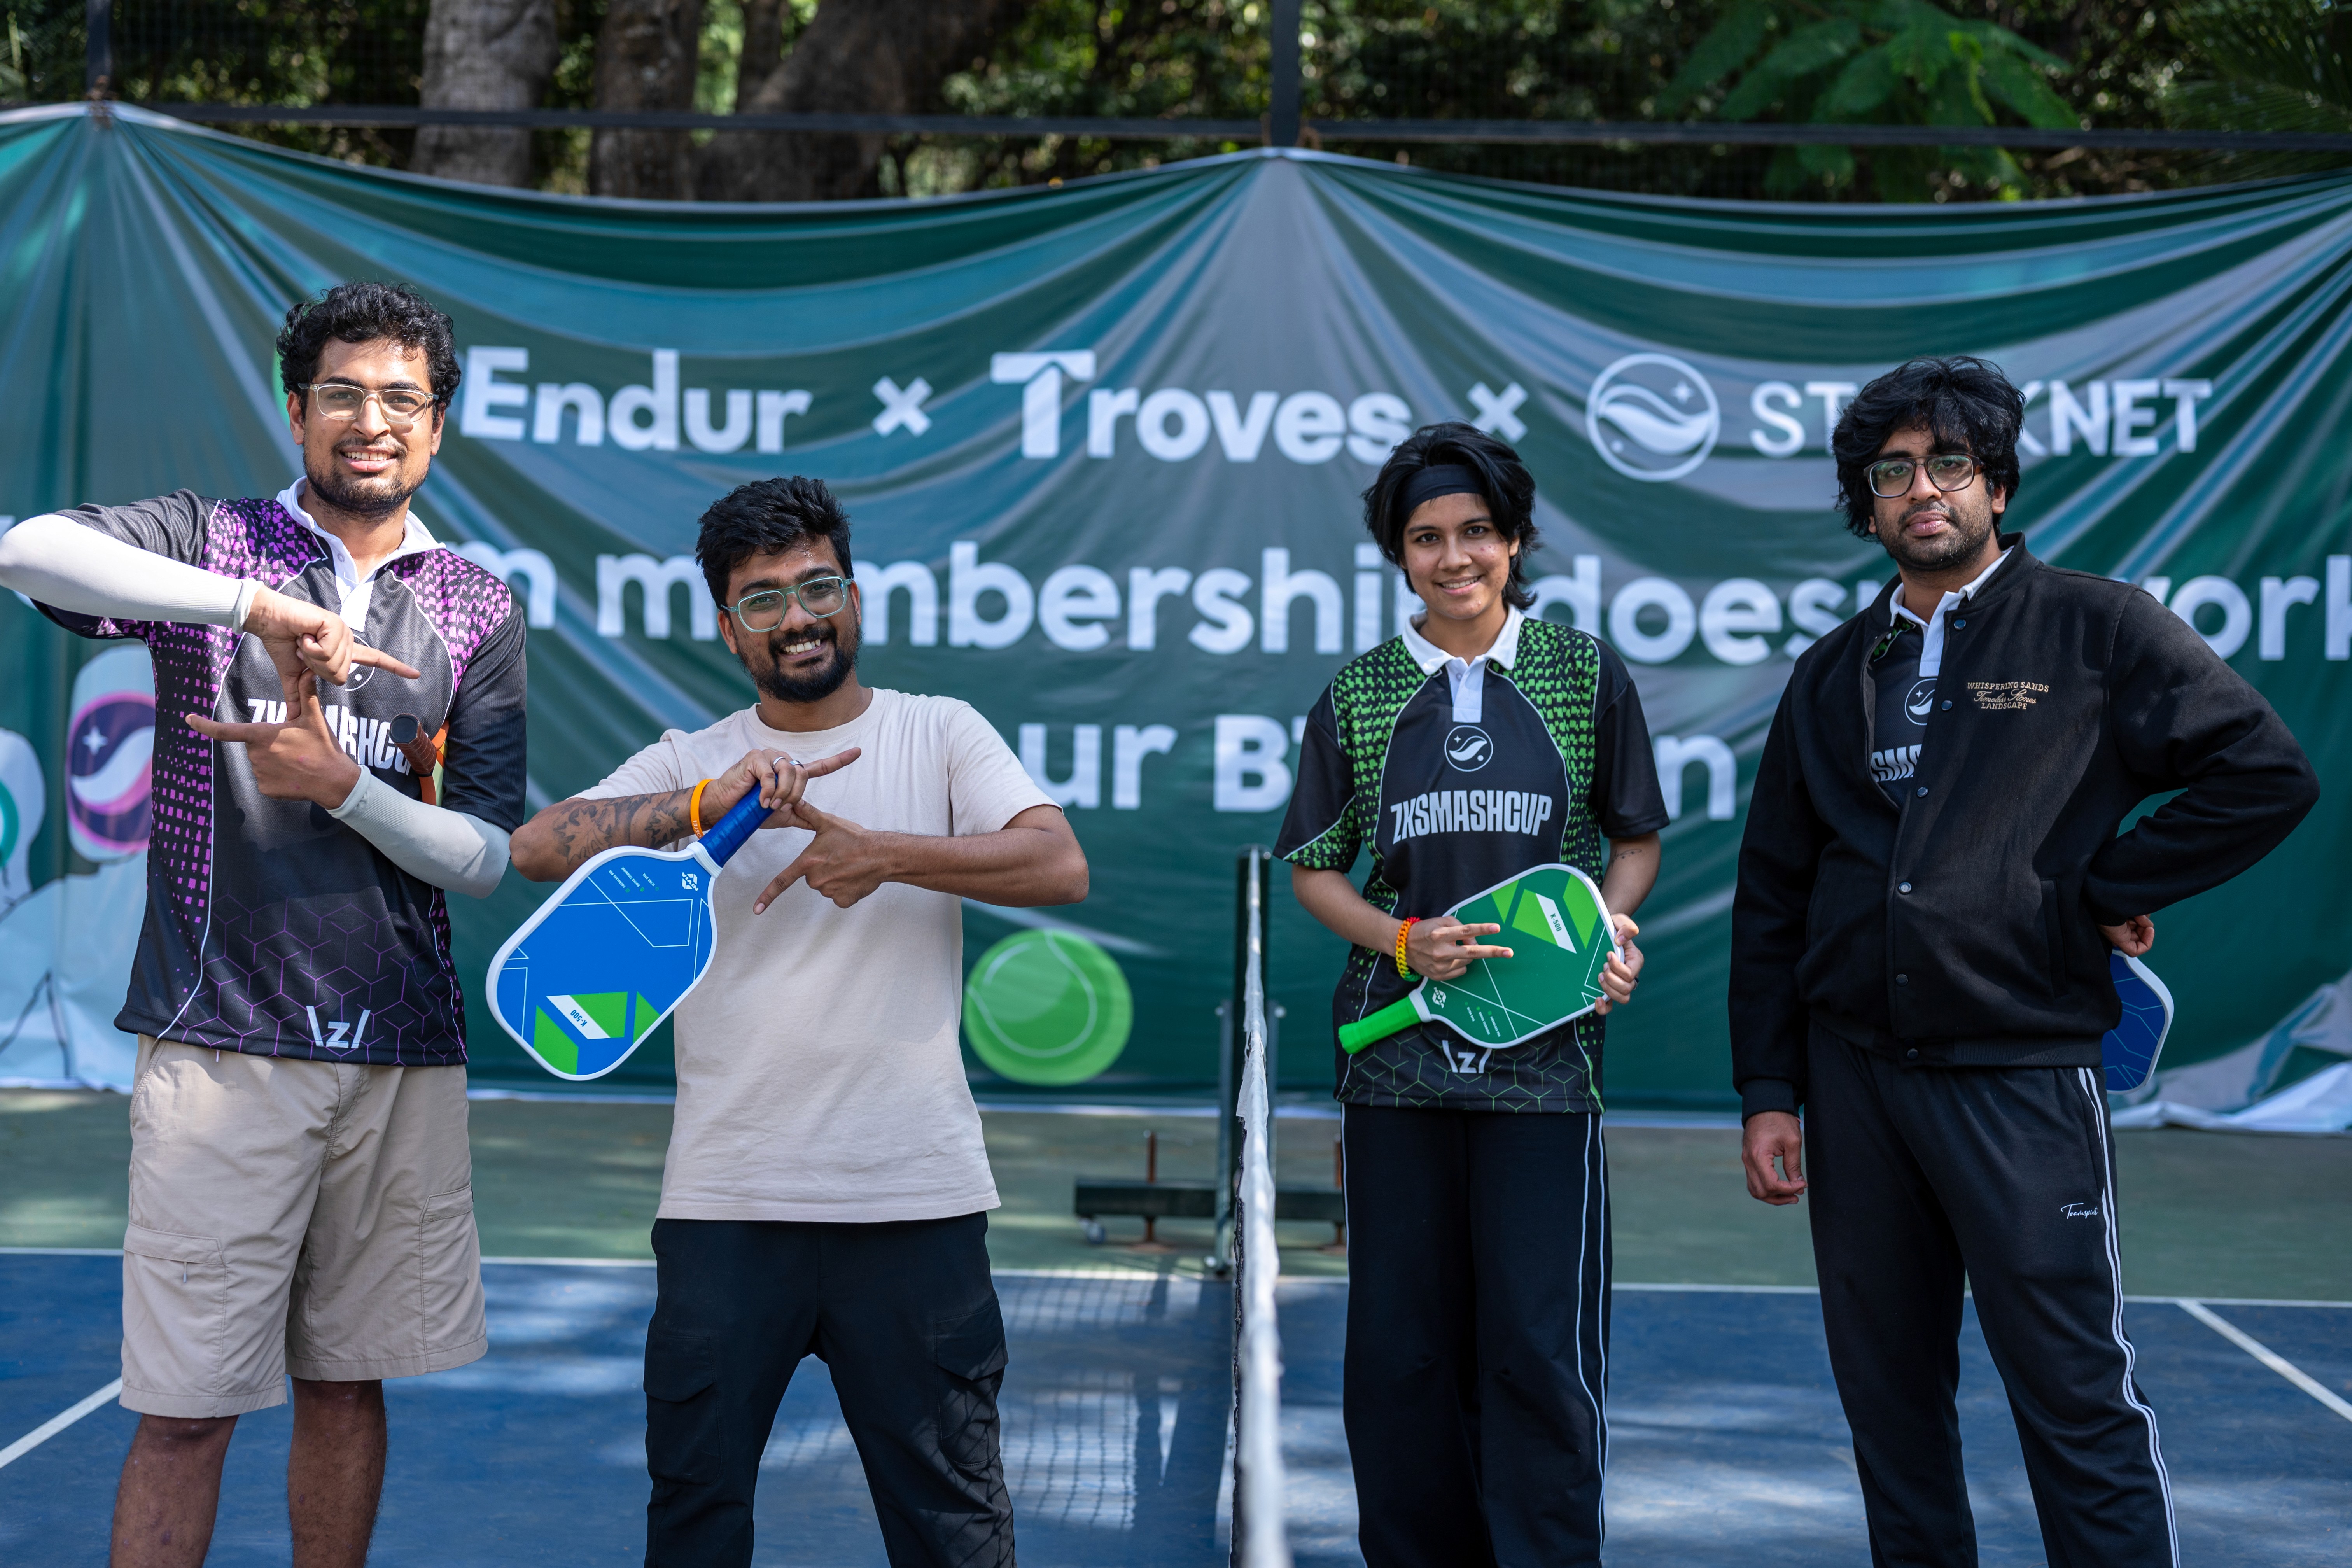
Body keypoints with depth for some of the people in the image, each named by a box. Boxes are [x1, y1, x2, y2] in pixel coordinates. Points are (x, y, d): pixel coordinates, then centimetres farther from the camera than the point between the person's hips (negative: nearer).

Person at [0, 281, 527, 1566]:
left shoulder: (480, 610, 10)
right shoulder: (212, 544, 3)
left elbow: (486, 858, 5)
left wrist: (342, 787, -12)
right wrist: (259, 606, -27)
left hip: (401, 1051, 3)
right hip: (224, 1038, -3)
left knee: (347, 1384, 11)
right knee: (187, 1408, -3)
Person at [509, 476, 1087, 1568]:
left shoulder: (940, 733, 7)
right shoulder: (689, 762, 9)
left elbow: (1060, 866, -7)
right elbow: (538, 849, -6)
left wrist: (890, 854, -17)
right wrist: (710, 804, -18)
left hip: (915, 1197, -1)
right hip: (726, 1200, 1)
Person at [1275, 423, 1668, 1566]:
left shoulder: (1585, 675, 4)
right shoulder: (1359, 695, 7)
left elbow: (1636, 839, 12)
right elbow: (1313, 869, 11)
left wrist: (1607, 930, -8)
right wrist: (1407, 941, -6)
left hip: (1543, 1046, -2)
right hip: (1400, 1043, 2)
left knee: (1542, 1348, -5)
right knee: (1400, 1349, 7)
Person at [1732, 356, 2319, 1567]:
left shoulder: (2095, 630, 1)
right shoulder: (1833, 676, 13)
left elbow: (2268, 775, -4)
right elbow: (1771, 899, 14)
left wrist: (2102, 888, -5)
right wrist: (1768, 1090, 7)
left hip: (2021, 1072, -4)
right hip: (1854, 1077, 5)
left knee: (2077, 1402, -5)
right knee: (1889, 1408, 10)